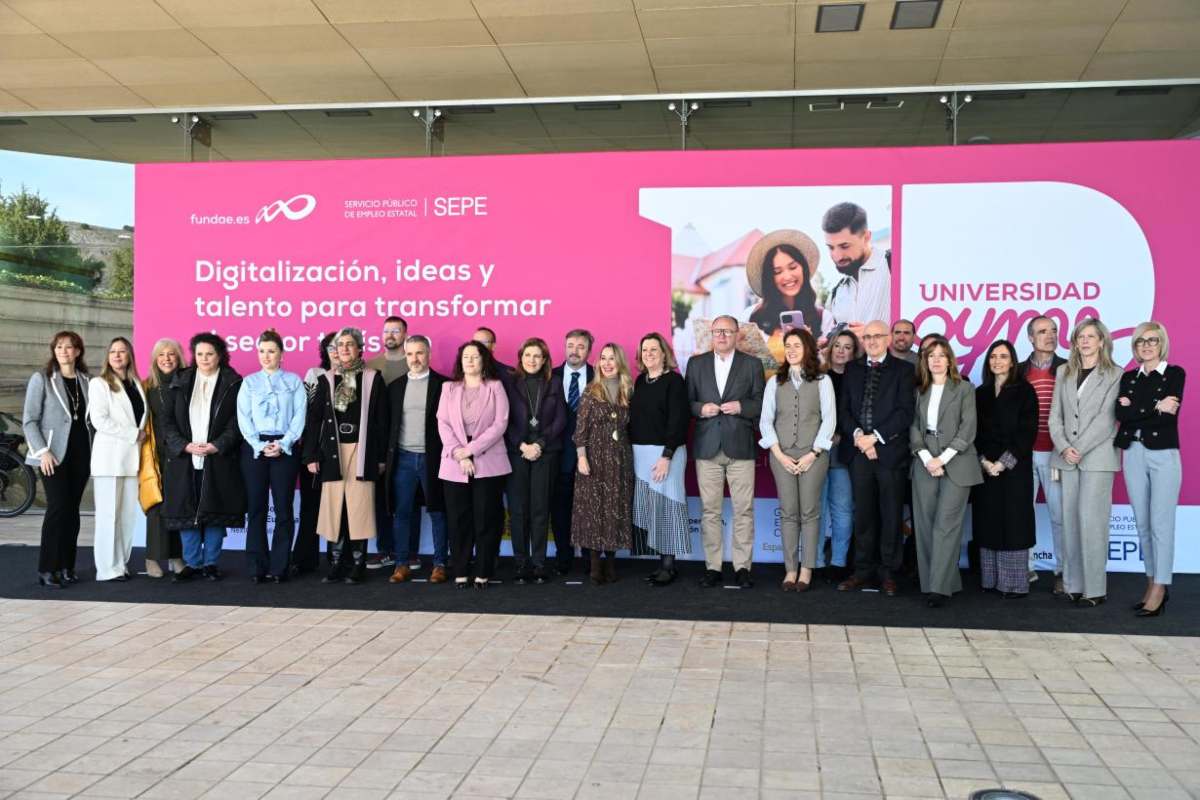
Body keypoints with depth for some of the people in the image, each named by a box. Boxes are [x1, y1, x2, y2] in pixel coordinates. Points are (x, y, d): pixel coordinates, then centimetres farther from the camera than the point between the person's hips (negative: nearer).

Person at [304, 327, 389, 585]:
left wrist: (381, 457, -1)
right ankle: (340, 564, 10)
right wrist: (311, 456, 2)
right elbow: (314, 418, 8)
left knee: (359, 508, -3)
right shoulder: (327, 380, 9)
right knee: (335, 508, 2)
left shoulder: (373, 378, 3)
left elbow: (381, 420, 2)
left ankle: (357, 565, 4)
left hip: (362, 451, -2)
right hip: (333, 451, 2)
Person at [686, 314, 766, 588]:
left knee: (743, 511, -1)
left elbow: (761, 403, 4)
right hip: (707, 447, 1)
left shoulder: (752, 365, 6)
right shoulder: (696, 363, 10)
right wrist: (700, 409, -10)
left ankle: (742, 567, 7)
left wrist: (741, 407, -14)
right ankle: (713, 567, 11)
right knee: (710, 511, 4)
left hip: (740, 447, -1)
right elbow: (687, 401, 10)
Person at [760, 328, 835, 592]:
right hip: (782, 455, 2)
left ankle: (806, 570, 5)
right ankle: (790, 569, 6)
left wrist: (813, 454, -8)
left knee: (810, 512, 0)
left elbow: (829, 419, -1)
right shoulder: (775, 382, 10)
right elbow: (766, 420, 6)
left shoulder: (822, 381, 4)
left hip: (813, 454, -2)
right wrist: (779, 455, -5)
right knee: (788, 512, 2)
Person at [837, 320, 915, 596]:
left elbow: (905, 412, -6)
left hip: (890, 452, -3)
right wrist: (857, 435, -8)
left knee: (891, 515, 3)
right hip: (859, 451, 3)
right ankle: (864, 571, 14)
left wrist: (875, 437, -12)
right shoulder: (852, 369, 14)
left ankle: (887, 573, 11)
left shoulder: (903, 370, 3)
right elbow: (844, 409, 9)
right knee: (863, 514, 7)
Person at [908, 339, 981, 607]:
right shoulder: (919, 391, 14)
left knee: (945, 525, -10)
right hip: (925, 463, 4)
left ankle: (940, 587, -11)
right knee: (925, 525, 2)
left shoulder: (964, 389, 5)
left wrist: (943, 459, -11)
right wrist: (927, 459, -8)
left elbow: (968, 429, -3)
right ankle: (930, 583, 9)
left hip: (956, 463, -3)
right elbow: (914, 427, 7)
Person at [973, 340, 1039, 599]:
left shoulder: (1024, 391, 0)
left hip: (1014, 468, -4)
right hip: (985, 467, 4)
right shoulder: (981, 393, 12)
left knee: (1013, 522, -3)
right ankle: (990, 579, 9)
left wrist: (1004, 462, -13)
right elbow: (974, 431, 8)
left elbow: (1027, 432, -7)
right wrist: (984, 461, -7)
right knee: (988, 522, 4)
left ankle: (1014, 583, 1)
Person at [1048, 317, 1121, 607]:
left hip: (1097, 457, -4)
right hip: (1067, 457, 4)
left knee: (1091, 520, -8)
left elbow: (1106, 419, -7)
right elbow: (1055, 415, 9)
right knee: (1070, 521, 4)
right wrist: (1064, 448, -5)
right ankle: (1073, 584, 9)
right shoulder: (1064, 373, 14)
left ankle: (1095, 589, -2)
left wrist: (1079, 449, -12)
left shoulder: (1114, 375, 0)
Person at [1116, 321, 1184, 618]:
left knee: (1161, 524, -6)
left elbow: (1169, 413, -13)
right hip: (1133, 455, 4)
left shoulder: (1174, 374, 2)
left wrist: (1135, 409, -8)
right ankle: (1152, 583, 17)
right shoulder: (1128, 377, 12)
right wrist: (1155, 406, -11)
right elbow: (1120, 413, -4)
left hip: (1164, 455, -4)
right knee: (1142, 524, 8)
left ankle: (1159, 590, -2)